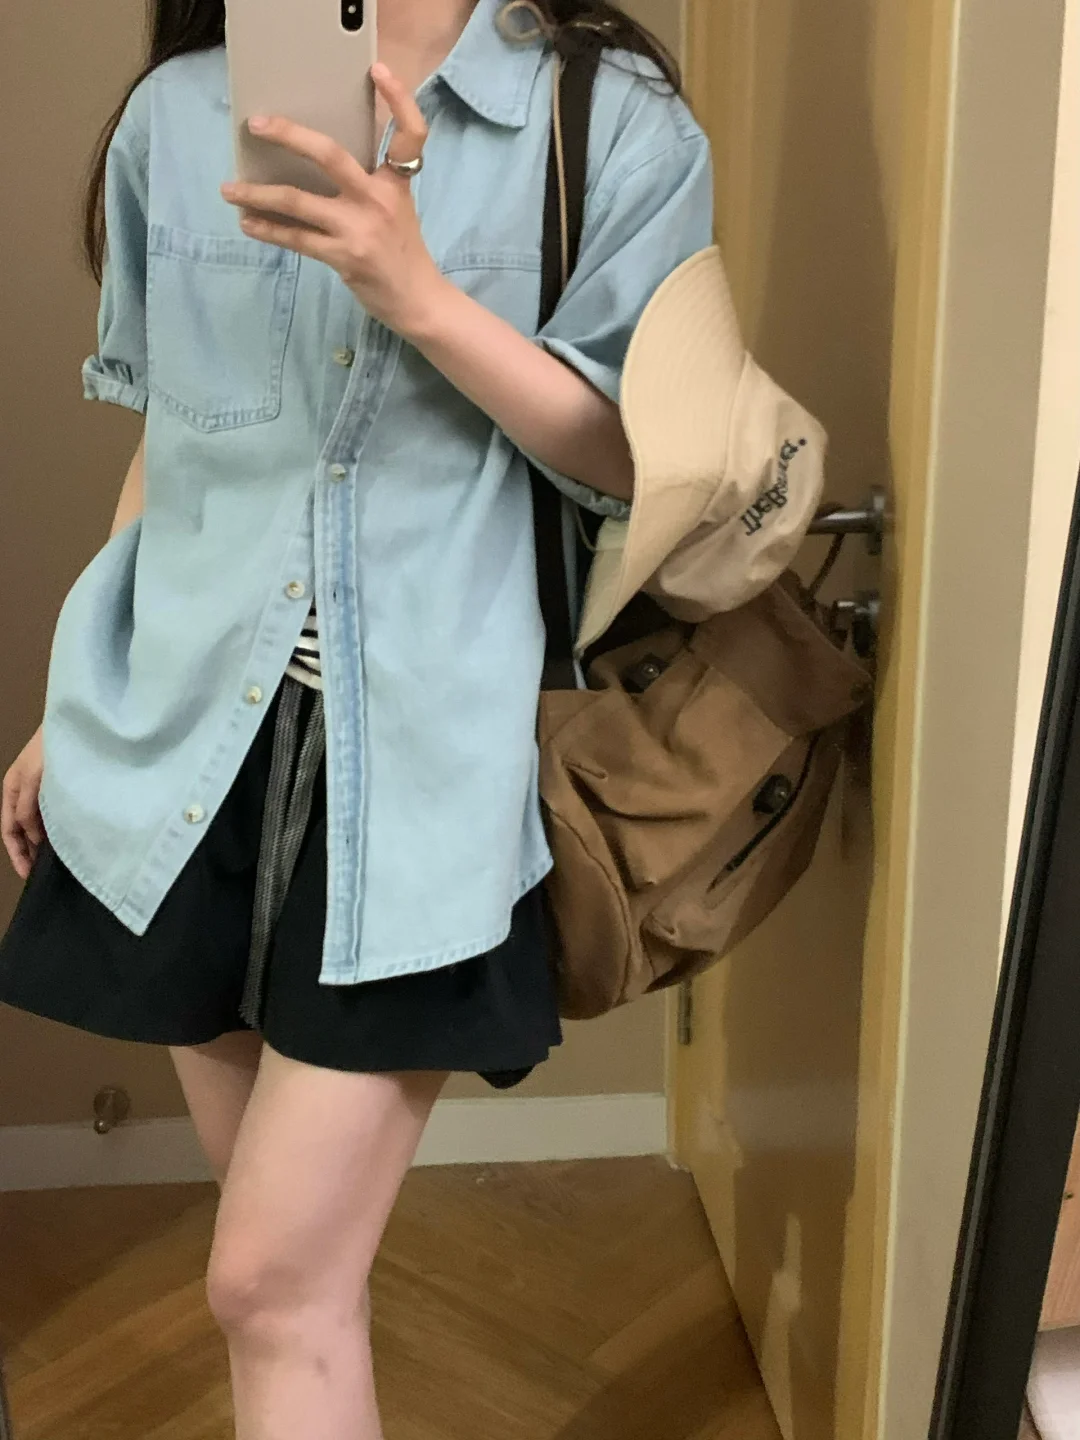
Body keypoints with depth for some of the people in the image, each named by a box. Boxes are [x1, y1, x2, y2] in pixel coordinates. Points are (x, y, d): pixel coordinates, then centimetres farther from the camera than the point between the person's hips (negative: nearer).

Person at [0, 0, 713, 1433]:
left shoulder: (616, 123, -3)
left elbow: (638, 459, -7)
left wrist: (419, 295, -22)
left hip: (419, 750, -3)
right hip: (190, 737, 4)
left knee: (276, 1284, -4)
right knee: (293, 1247, 15)